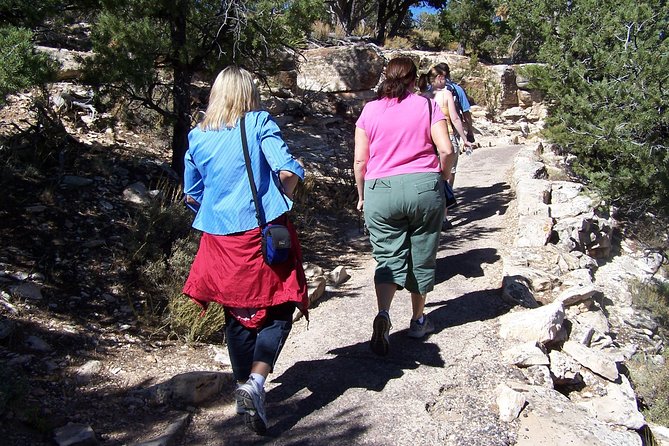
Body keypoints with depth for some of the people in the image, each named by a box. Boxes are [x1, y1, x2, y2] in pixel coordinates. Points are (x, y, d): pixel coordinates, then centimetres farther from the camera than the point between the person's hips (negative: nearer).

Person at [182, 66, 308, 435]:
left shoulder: (197, 137, 7)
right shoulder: (260, 124, -4)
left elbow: (191, 194, 13)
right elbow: (288, 170, -15)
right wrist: (282, 197, 4)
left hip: (219, 238, 4)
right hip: (264, 233, -4)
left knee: (237, 316, 17)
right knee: (277, 311, 8)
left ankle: (245, 387, 29)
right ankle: (256, 381, -11)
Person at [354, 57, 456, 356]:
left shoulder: (370, 110, 5)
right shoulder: (427, 107, 2)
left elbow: (359, 160, 3)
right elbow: (446, 151, -8)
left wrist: (361, 195, 14)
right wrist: (443, 177, 11)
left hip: (381, 191, 0)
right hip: (424, 187, 0)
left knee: (389, 258, 6)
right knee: (422, 257, 14)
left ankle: (383, 315, -18)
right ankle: (418, 321, 27)